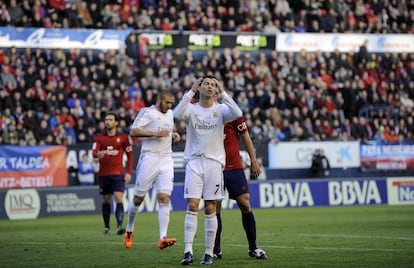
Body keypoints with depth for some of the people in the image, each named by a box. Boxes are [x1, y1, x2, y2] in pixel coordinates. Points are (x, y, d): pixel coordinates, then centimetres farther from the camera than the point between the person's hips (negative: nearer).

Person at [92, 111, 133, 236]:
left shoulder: (123, 137, 2)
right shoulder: (99, 137, 5)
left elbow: (129, 155, 7)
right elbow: (94, 152, -8)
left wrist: (129, 173, 0)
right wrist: (98, 154, -33)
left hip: (118, 174, -2)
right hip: (103, 174, 2)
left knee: (119, 199, -15)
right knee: (106, 201, 9)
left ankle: (119, 226, -23)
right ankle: (107, 227, 19)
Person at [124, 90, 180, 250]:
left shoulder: (170, 114, 18)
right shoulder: (147, 112, -5)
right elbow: (133, 132, -15)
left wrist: (174, 135, 13)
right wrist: (155, 133, -21)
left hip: (166, 160, 5)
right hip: (149, 158, -5)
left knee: (164, 198, -9)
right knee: (139, 198, 3)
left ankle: (163, 238, -18)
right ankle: (129, 230, 26)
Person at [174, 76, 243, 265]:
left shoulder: (221, 110, 3)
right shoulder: (192, 109, 3)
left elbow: (237, 114, -18)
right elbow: (177, 114, -19)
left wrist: (223, 93, -14)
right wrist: (190, 92, -17)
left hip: (214, 162, 0)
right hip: (194, 162, 0)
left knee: (210, 209, 2)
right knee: (192, 206, -8)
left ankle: (209, 253, 8)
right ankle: (188, 251, -11)